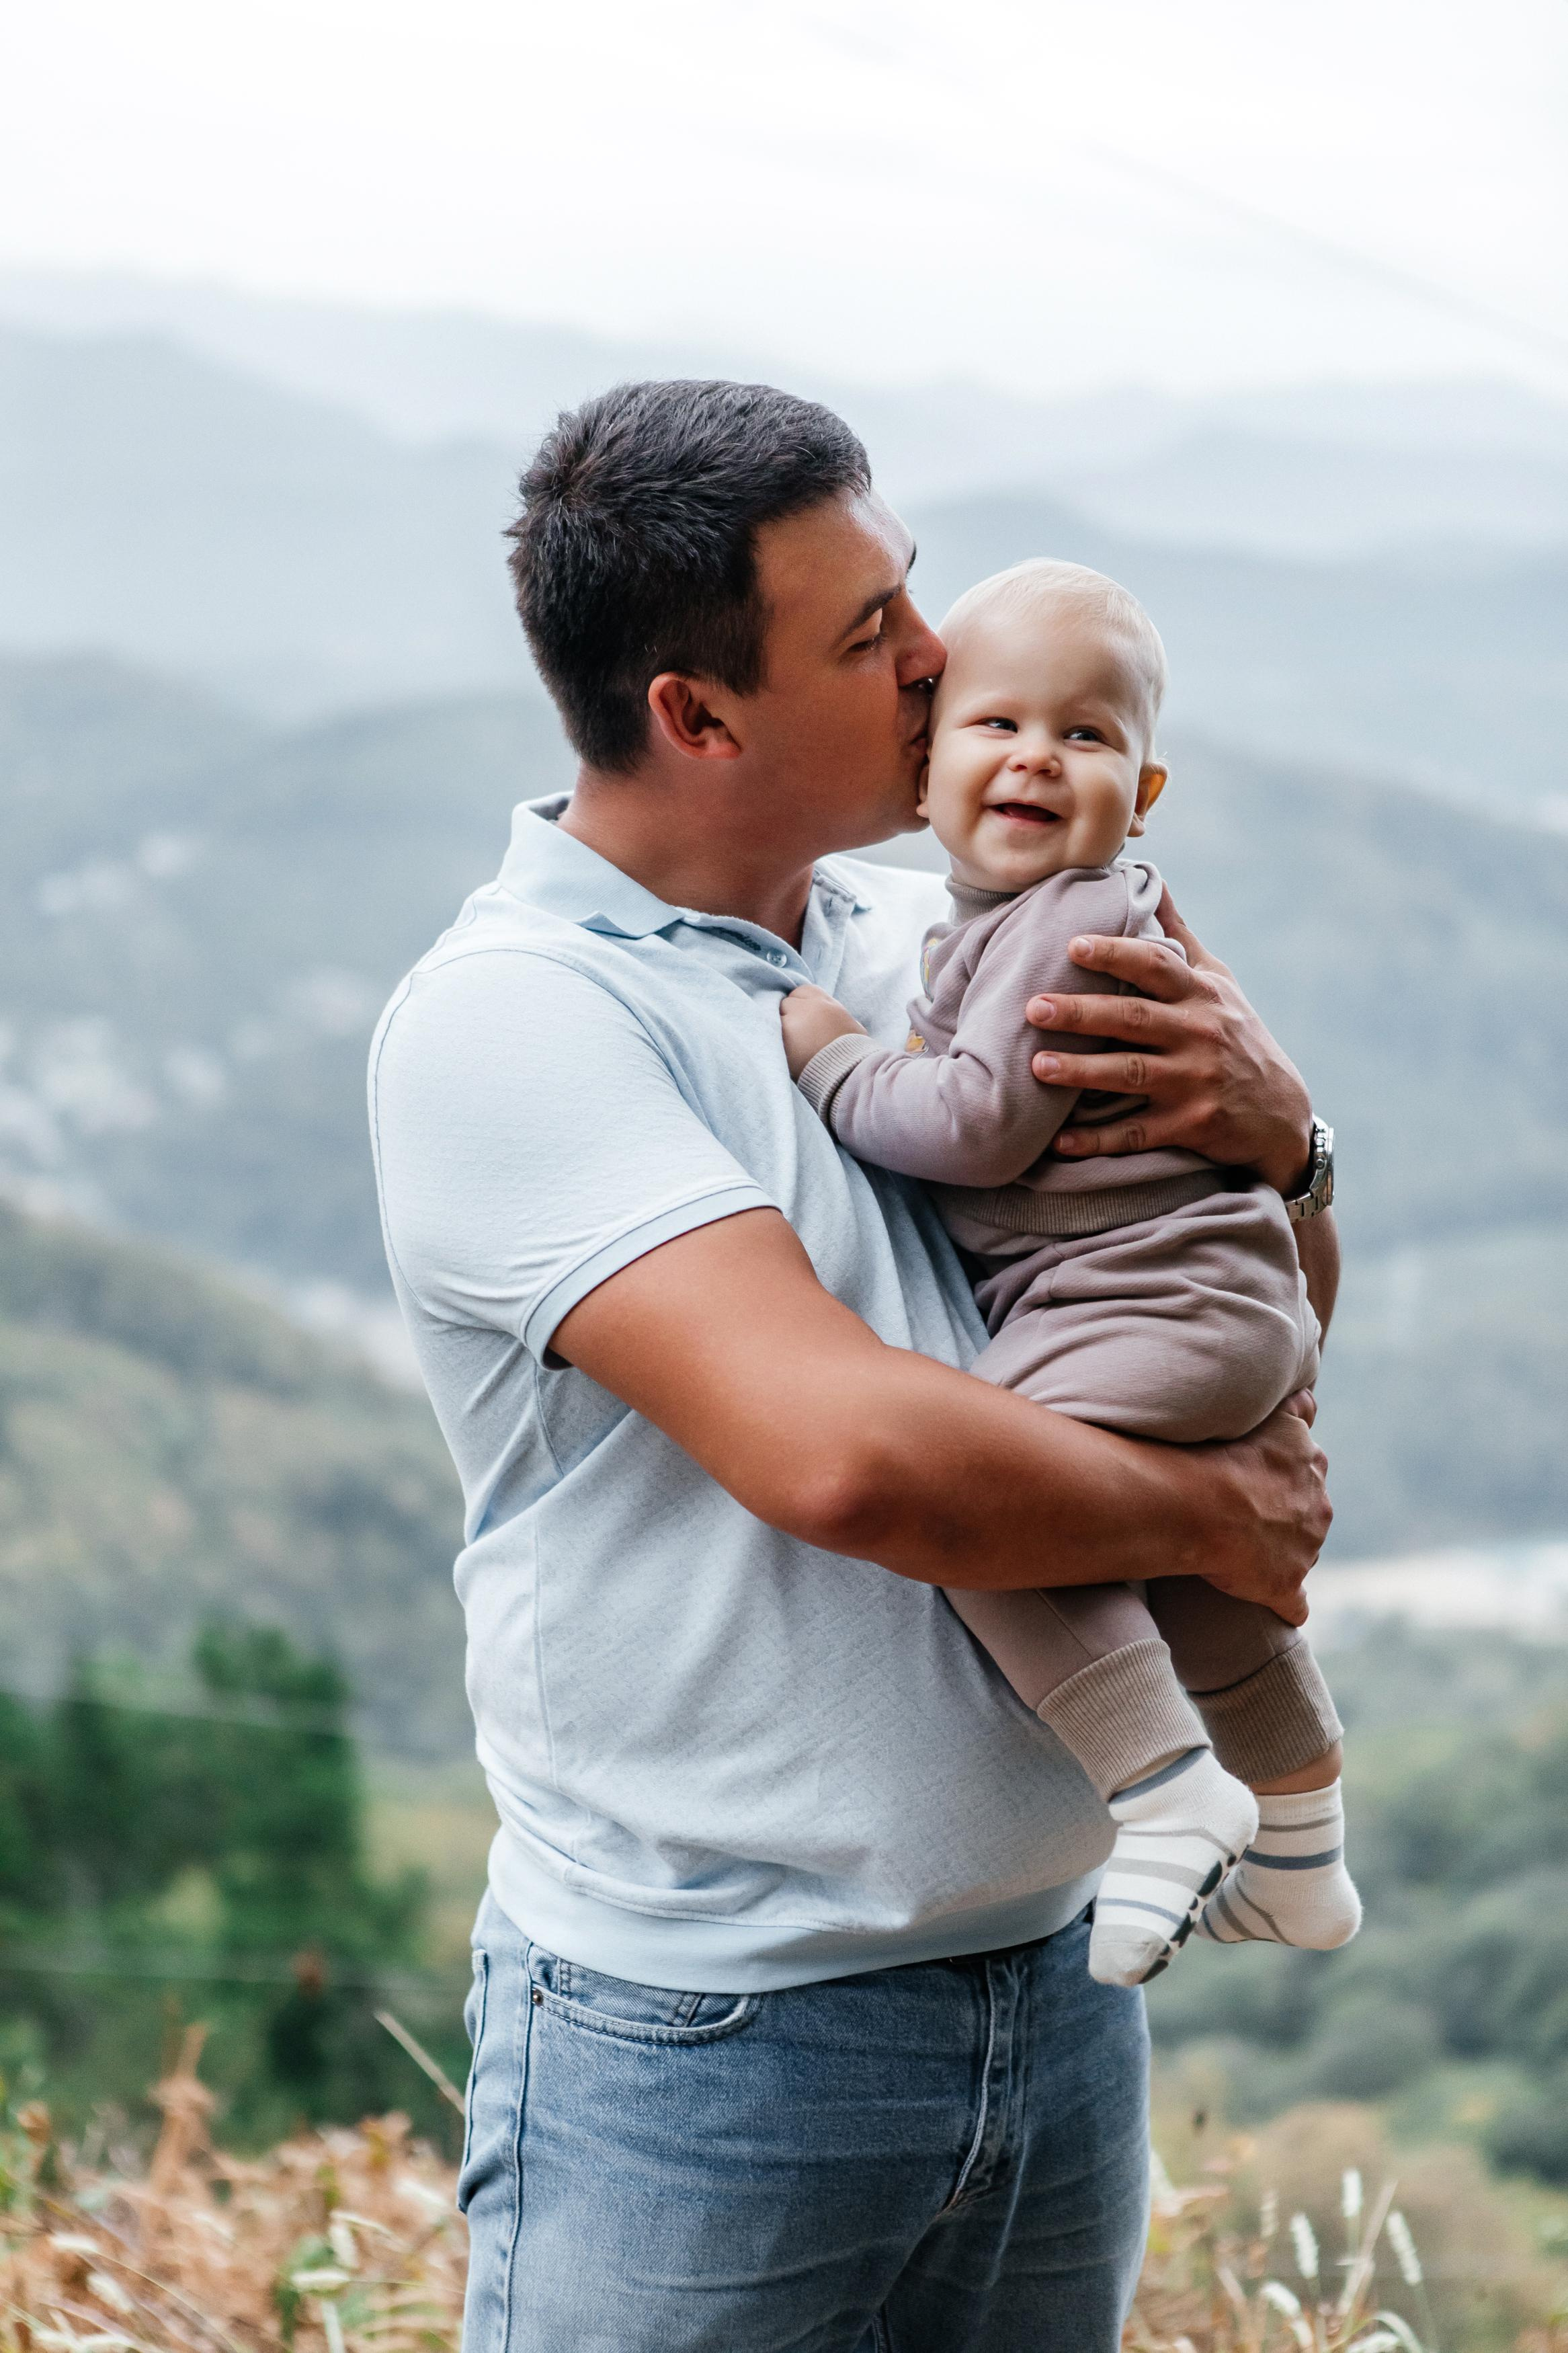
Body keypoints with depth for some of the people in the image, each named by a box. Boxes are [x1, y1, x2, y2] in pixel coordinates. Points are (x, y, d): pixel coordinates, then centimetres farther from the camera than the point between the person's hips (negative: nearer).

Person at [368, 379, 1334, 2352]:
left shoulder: (929, 951, 7)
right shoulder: (509, 1016, -13)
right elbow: (841, 1446, -26)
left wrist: (1277, 1139, -5)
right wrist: (1218, 1518, -11)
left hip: (1056, 1995, 6)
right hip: (706, 2038, -6)